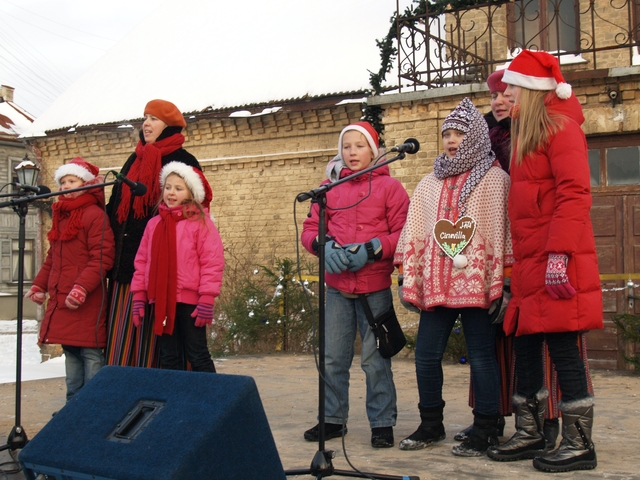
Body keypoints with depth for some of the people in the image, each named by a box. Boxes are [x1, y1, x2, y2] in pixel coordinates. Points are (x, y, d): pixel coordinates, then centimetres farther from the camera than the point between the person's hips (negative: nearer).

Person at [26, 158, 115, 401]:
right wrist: (39, 285, 15)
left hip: (86, 304, -8)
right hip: (61, 301, 9)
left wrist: (81, 288, -24)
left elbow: (102, 258, -17)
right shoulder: (61, 216, 18)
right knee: (70, 353, 14)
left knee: (90, 354, -6)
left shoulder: (94, 215, -9)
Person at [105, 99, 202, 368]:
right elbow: (115, 206, 21)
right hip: (127, 260, 6)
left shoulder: (183, 162, 0)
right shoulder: (134, 161, 20)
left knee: (152, 334, -6)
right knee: (122, 339, 4)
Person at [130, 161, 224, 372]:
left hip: (189, 301, -5)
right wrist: (138, 296, 7)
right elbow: (142, 261, 12)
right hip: (160, 302, 5)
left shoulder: (200, 222, -5)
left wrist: (207, 299, -14)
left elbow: (212, 262, -10)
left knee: (198, 356, 1)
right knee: (169, 358, 12)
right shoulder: (154, 223, 12)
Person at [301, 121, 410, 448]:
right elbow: (310, 229, 9)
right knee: (333, 357, 8)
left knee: (375, 359, 1)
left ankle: (382, 423, 13)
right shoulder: (329, 187, 11)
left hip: (375, 286, -3)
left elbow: (404, 232, -4)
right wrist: (325, 246, -11)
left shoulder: (388, 186, 2)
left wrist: (372, 249, -16)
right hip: (337, 286, 3)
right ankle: (333, 419, 22)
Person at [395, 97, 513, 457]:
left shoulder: (495, 180, 3)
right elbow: (413, 234, 13)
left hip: (477, 284, -5)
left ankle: (485, 431, 12)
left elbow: (506, 231, -3)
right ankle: (431, 425, 22)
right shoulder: (430, 184, 16)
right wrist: (408, 280, 7)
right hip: (436, 285, 5)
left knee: (482, 357, 1)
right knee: (426, 355, 6)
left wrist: (503, 283, -10)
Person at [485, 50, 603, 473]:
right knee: (525, 345, 11)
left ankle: (579, 445, 5)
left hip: (557, 262, -9)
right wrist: (522, 259, 13)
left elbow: (574, 193, -17)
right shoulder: (525, 134, 19)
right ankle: (530, 435, 22)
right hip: (530, 262, 9)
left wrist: (559, 254, -24)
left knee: (562, 346, -5)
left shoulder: (560, 128, -8)